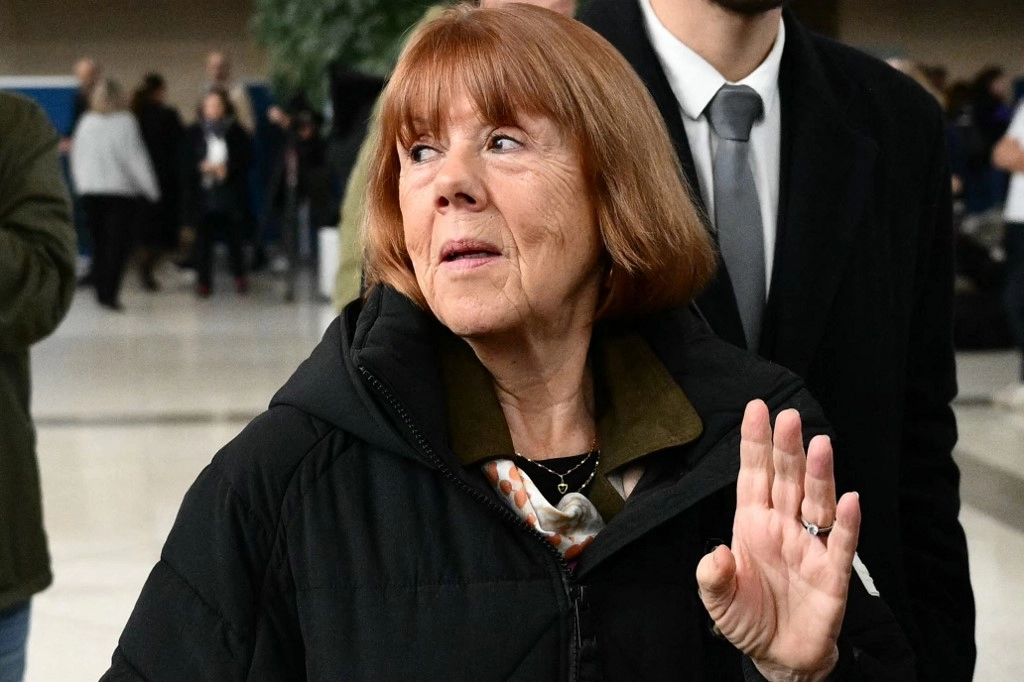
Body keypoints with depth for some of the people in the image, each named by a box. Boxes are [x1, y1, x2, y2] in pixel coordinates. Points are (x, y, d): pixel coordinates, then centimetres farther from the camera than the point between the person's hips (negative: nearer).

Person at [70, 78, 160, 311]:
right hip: (121, 189, -4)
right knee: (118, 243, -2)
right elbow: (135, 156, -9)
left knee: (99, 241, 15)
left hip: (90, 189, 4)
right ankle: (109, 293, -13)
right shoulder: (125, 122, -9)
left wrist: (81, 183, 18)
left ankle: (102, 290, 18)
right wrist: (150, 188, -3)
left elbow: (77, 155, 6)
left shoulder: (86, 122, 1)